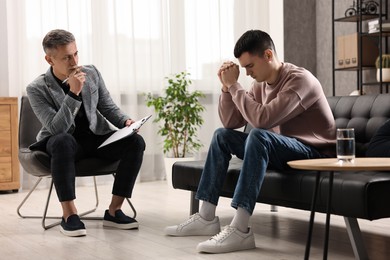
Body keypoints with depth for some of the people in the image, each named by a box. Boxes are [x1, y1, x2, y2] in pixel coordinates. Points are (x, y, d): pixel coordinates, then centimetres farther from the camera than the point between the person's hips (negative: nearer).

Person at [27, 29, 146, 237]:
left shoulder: (92, 74, -1)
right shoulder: (37, 89, -14)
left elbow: (109, 107, 10)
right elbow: (57, 129, -25)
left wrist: (125, 122, -11)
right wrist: (73, 93, -33)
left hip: (95, 137, 4)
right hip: (65, 142, -4)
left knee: (135, 142, -21)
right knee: (62, 141, -40)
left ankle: (114, 211, -15)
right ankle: (69, 214, -31)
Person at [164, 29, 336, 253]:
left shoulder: (299, 80, -20)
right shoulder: (262, 84, 6)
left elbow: (262, 119, -33)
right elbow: (231, 122, 6)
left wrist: (234, 85, -23)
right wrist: (227, 86, -7)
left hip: (315, 154, -9)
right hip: (282, 150, 9)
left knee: (259, 136, -34)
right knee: (222, 135, 7)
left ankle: (240, 230, -39)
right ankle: (206, 217, 3)